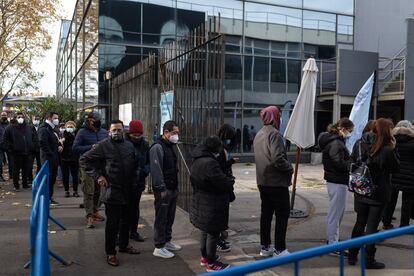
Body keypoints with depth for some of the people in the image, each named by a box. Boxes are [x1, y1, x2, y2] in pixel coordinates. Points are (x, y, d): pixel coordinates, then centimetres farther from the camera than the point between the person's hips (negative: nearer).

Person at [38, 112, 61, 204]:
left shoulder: (53, 129, 19)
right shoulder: (44, 129, -11)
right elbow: (42, 143, -22)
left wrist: (59, 146, 7)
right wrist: (50, 154, -23)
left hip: (54, 158, 9)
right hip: (48, 158, -9)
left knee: (53, 178, 13)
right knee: (48, 177, -6)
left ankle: (50, 197, 23)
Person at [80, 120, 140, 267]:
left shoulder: (129, 145, 9)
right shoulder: (103, 146, -9)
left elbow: (134, 164, 22)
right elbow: (84, 159, -7)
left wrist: (133, 180, 12)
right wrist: (97, 176, -11)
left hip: (128, 191, 6)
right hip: (112, 190, -6)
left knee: (126, 220, 17)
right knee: (112, 223, 1)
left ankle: (124, 245, 36)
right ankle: (110, 253, 15)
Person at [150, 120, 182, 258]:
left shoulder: (171, 146, 14)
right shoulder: (157, 147, -15)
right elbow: (156, 170, -20)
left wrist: (176, 187, 17)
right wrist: (162, 189, -21)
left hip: (173, 188, 9)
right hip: (163, 190, -9)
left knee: (170, 217, 18)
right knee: (161, 218, 0)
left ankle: (167, 241, 31)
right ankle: (159, 248, 9)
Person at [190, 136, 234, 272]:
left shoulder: (197, 161, 8)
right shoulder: (210, 163, -25)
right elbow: (223, 183, -25)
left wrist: (227, 179, 5)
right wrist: (231, 180, -1)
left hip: (200, 203, 10)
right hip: (211, 206, -10)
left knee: (206, 231, 23)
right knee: (213, 233, 3)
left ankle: (205, 257, 37)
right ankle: (211, 263, 14)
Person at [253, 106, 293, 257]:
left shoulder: (259, 134, 11)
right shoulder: (274, 134, -16)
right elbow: (278, 158, -26)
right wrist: (290, 167, -9)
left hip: (263, 181, 8)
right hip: (277, 182, -8)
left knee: (266, 213, 14)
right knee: (282, 214, 1)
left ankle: (265, 247, 22)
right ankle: (279, 249, 6)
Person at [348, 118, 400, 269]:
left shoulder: (359, 143, -2)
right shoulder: (387, 150, -19)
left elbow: (353, 163, 6)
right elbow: (395, 168, -4)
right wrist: (393, 149, -5)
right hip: (378, 194, -5)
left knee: (360, 223, 18)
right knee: (372, 226, 5)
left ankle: (352, 256, 26)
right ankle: (369, 260, 14)